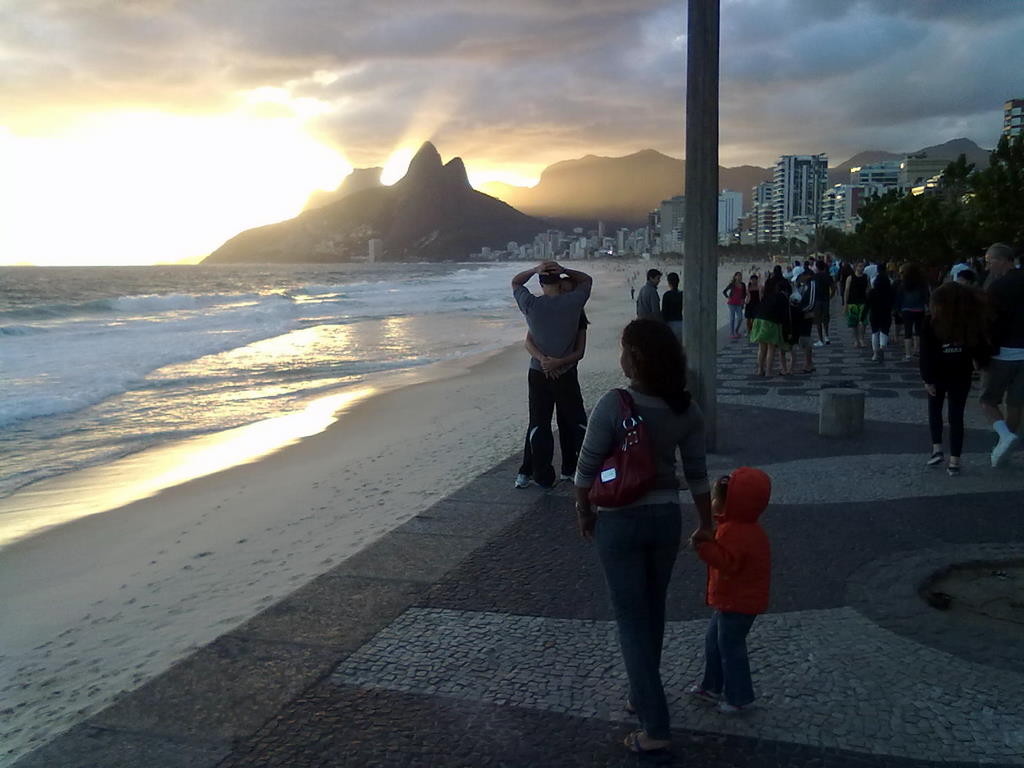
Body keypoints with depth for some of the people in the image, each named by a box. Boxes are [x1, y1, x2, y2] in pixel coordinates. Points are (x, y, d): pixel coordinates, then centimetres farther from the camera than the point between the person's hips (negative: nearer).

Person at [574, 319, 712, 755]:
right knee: (652, 612, 23)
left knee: (632, 620, 5)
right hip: (666, 518, 5)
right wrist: (706, 525, 14)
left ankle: (655, 728, 7)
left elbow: (586, 470, -15)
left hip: (619, 522, -5)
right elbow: (697, 475, 1)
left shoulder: (613, 405, -21)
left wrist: (584, 514, 2)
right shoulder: (686, 409, -6)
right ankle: (642, 695, 40)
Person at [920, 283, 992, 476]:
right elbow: (980, 347, -2)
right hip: (962, 376, 1)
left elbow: (926, 354, -14)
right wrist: (983, 362, 16)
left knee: (935, 410, 21)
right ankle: (954, 461, 5)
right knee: (956, 416, 6)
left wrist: (927, 378, -9)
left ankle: (937, 448, 9)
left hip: (938, 375, -1)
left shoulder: (931, 323, -12)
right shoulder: (971, 321, -6)